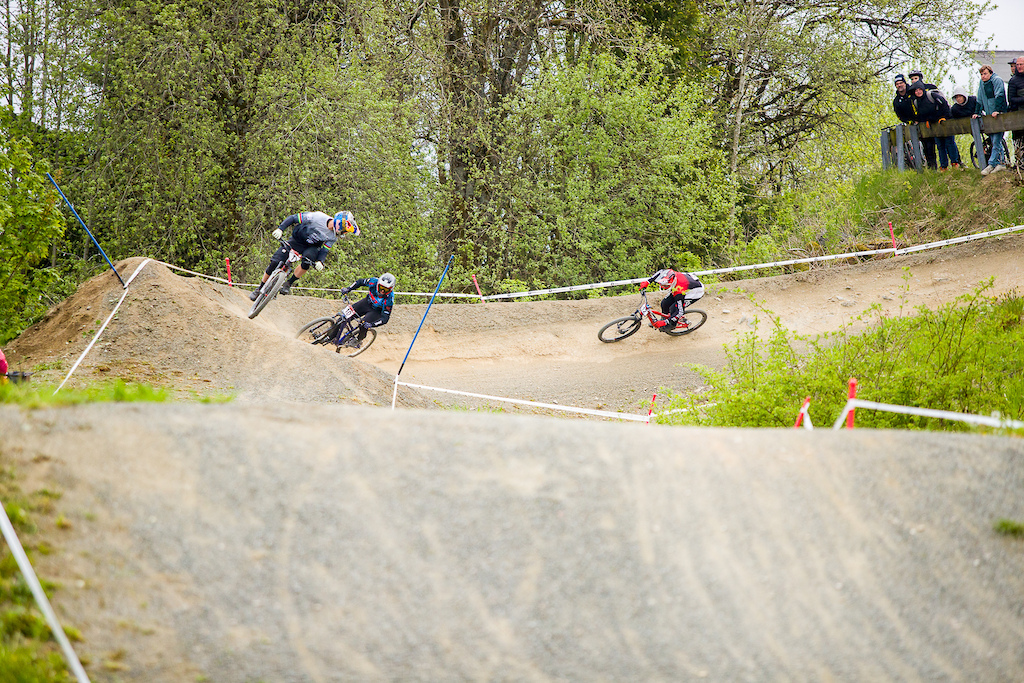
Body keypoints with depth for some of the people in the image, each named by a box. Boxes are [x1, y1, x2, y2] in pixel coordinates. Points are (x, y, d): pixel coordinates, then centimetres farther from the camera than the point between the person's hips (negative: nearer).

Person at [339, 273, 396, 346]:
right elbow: (360, 281, -7)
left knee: (363, 326, -24)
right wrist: (348, 289, -19)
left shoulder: (389, 299, -35)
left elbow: (385, 318, -32)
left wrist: (372, 324, -46)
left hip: (376, 311, -4)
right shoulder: (374, 282, -27)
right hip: (367, 302, 4)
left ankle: (358, 340, 10)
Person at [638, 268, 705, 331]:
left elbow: (679, 312, -36)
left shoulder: (679, 293, -42)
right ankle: (664, 319, 26)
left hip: (696, 291, -7)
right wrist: (647, 282, -4)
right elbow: (661, 272, 0)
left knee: (674, 308, -19)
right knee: (665, 303, -1)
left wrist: (665, 323, -35)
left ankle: (672, 325, 8)